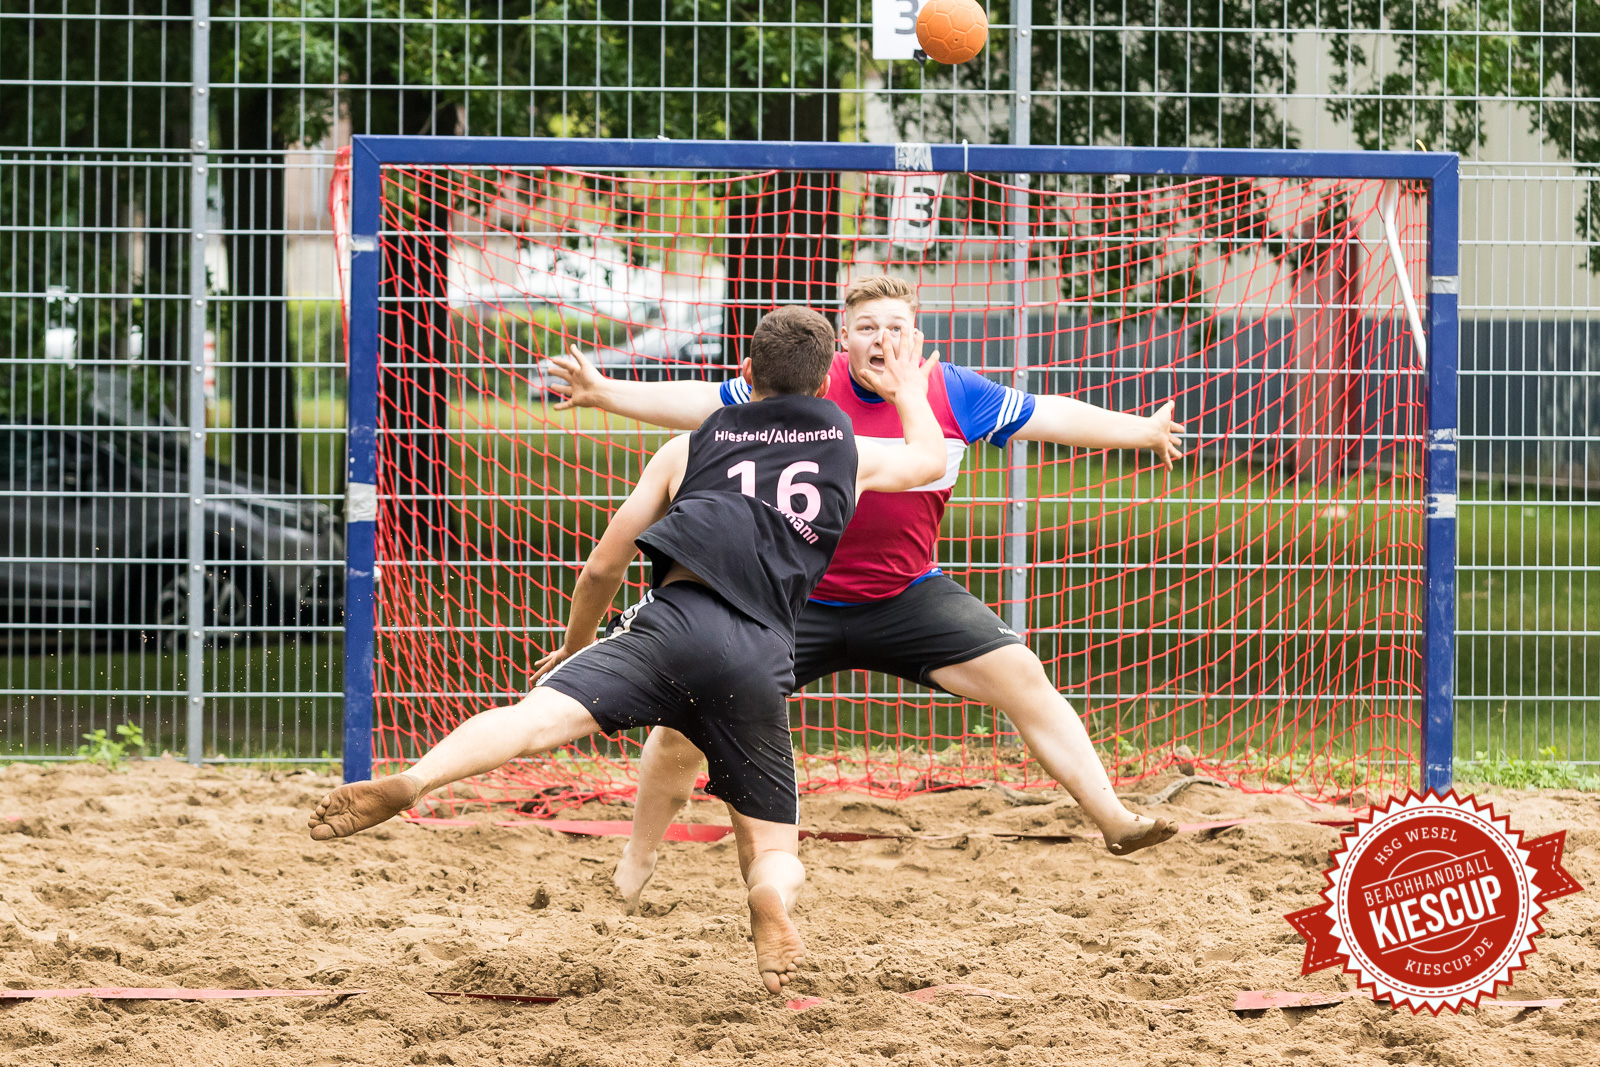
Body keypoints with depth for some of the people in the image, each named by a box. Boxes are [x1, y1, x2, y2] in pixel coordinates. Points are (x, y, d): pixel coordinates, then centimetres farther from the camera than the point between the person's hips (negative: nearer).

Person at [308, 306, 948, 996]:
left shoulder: (689, 448, 28)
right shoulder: (851, 452, 28)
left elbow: (600, 571, 29)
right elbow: (929, 459, 51)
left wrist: (575, 645, 48)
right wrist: (909, 392, 71)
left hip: (675, 620, -1)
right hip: (763, 658, 1)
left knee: (536, 718, -18)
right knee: (774, 849, 11)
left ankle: (410, 783, -48)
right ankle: (771, 901, -27)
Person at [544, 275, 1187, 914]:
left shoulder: (952, 393, -6)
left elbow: (1049, 417, 5)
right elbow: (702, 404, -5)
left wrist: (1141, 431, 9)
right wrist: (603, 393, -15)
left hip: (909, 598, 1)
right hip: (797, 603, -1)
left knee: (1021, 677, -14)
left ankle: (1112, 820, -6)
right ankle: (634, 868, 14)